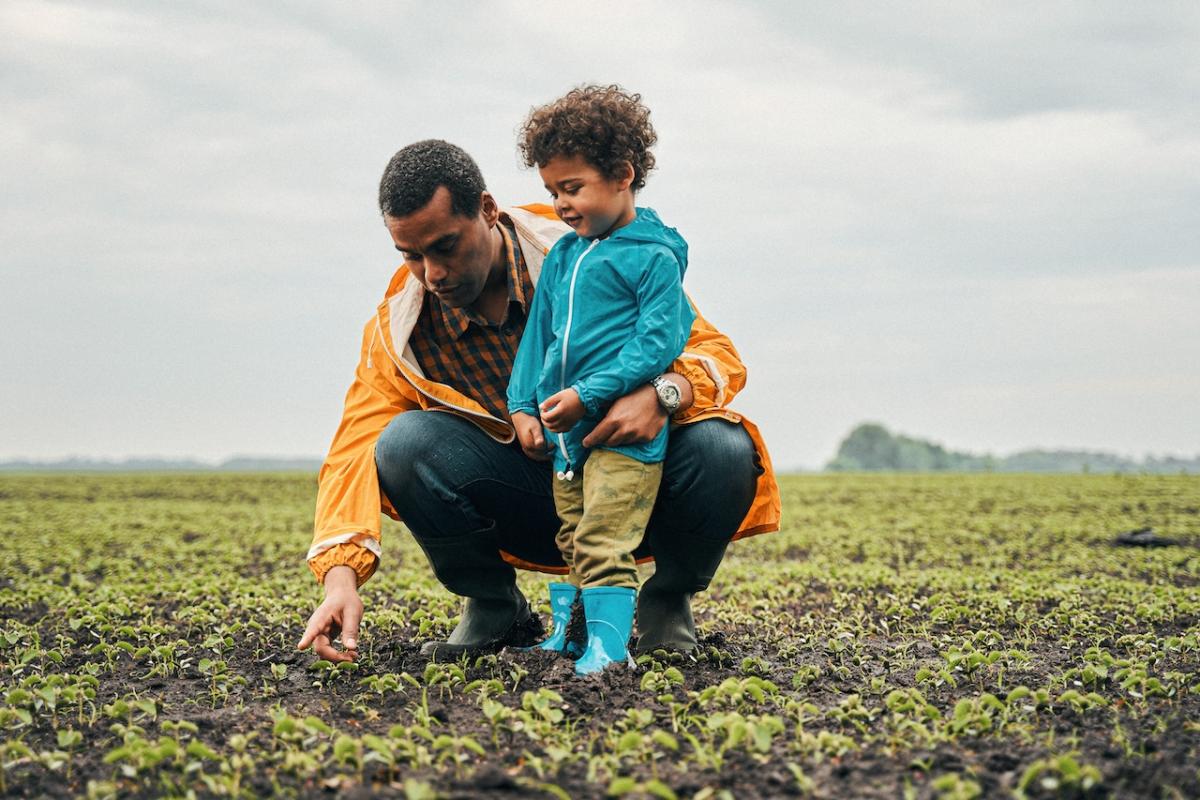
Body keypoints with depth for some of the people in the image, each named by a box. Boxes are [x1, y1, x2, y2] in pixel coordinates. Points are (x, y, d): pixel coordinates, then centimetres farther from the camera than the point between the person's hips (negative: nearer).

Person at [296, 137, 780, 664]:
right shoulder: (398, 332, -8)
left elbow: (714, 350, -12)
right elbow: (354, 452, -15)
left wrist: (662, 394, -37)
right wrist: (341, 579, -32)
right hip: (533, 514, 1)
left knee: (723, 450, -33)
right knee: (404, 443, -25)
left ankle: (668, 601, -1)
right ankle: (493, 608, 0)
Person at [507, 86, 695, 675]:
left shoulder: (654, 255, -9)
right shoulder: (562, 256, 13)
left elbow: (659, 340, -15)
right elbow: (538, 335, 18)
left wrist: (587, 394, -19)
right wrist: (522, 405, 7)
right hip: (564, 429, 8)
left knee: (604, 540, -13)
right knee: (570, 538, 15)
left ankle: (608, 644, -9)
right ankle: (564, 634, 24)